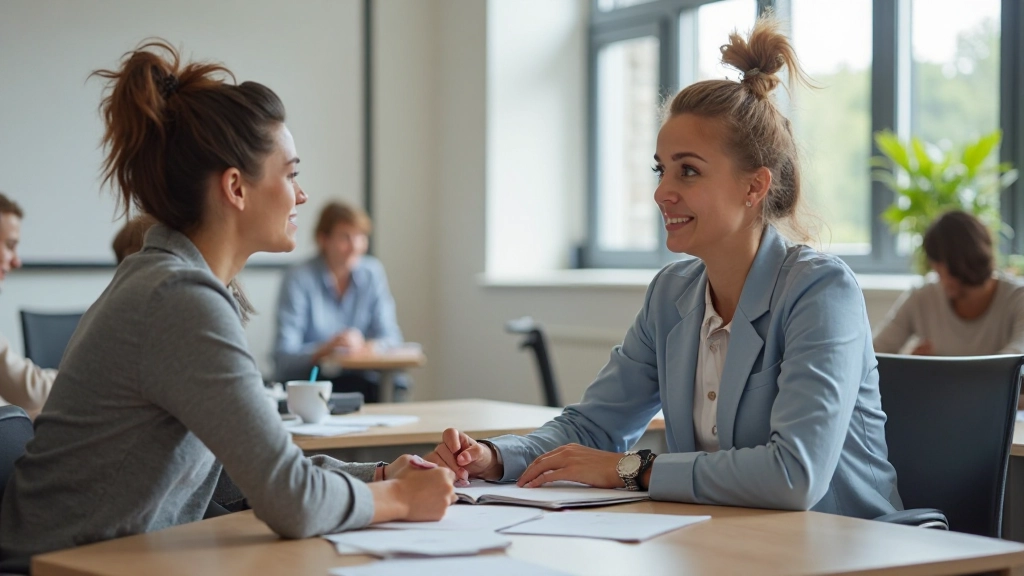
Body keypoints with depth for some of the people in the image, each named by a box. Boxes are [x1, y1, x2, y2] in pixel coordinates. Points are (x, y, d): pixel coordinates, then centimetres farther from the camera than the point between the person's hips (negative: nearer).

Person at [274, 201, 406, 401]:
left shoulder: (372, 273, 5)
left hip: (359, 379, 4)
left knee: (395, 385, -23)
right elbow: (283, 357, -16)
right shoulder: (299, 280, -9)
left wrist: (365, 346, -21)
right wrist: (325, 349, -34)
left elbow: (391, 338, 1)